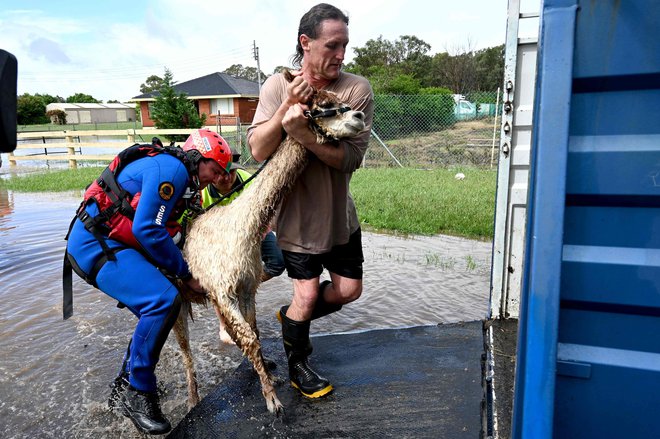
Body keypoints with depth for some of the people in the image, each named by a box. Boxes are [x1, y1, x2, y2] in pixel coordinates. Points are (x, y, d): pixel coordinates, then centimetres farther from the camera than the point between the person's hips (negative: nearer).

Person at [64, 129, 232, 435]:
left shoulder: (182, 181, 17)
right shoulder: (171, 168, -15)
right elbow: (148, 229, -22)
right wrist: (186, 275, -12)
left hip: (114, 245, 11)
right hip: (96, 243, -11)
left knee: (156, 312, 11)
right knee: (163, 300, -24)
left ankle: (125, 387, 27)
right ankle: (138, 394, -7)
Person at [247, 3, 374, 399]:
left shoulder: (357, 89, -12)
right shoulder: (278, 86, -10)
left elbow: (351, 158, -22)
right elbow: (258, 150, -16)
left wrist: (303, 133, -34)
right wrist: (287, 106, -28)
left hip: (339, 213, 3)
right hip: (296, 212, -2)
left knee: (349, 289, 9)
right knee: (308, 293, -1)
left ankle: (292, 317, 38)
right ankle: (297, 366, 27)